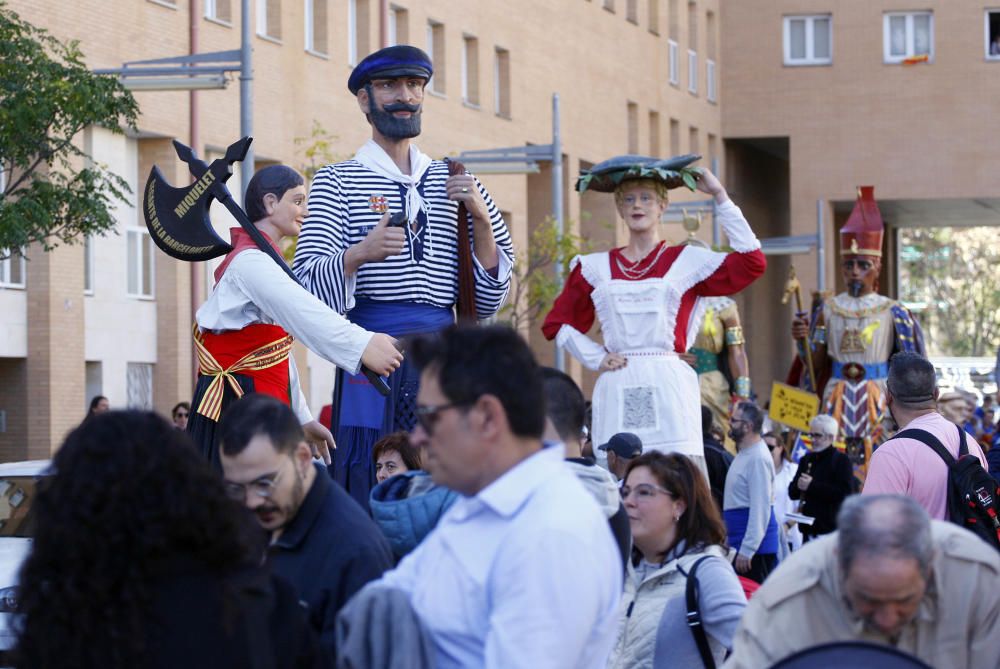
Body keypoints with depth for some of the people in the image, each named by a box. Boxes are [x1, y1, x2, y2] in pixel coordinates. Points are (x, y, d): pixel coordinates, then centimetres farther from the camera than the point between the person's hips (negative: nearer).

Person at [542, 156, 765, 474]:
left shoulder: (686, 261, 8)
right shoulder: (596, 267, 14)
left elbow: (752, 261, -3)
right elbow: (557, 323, 19)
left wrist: (720, 197, 1)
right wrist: (595, 358, 5)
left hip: (669, 390, -2)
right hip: (616, 394, 2)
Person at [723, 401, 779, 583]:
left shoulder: (758, 458, -16)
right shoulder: (743, 454, 16)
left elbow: (760, 508, -22)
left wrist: (746, 550, -24)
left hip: (754, 547, -10)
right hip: (739, 542, 10)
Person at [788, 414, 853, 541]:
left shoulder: (841, 461, -2)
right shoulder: (806, 460, 17)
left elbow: (843, 492, -16)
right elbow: (792, 492, 17)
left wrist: (812, 486, -17)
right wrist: (798, 486, -8)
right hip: (808, 528, 6)